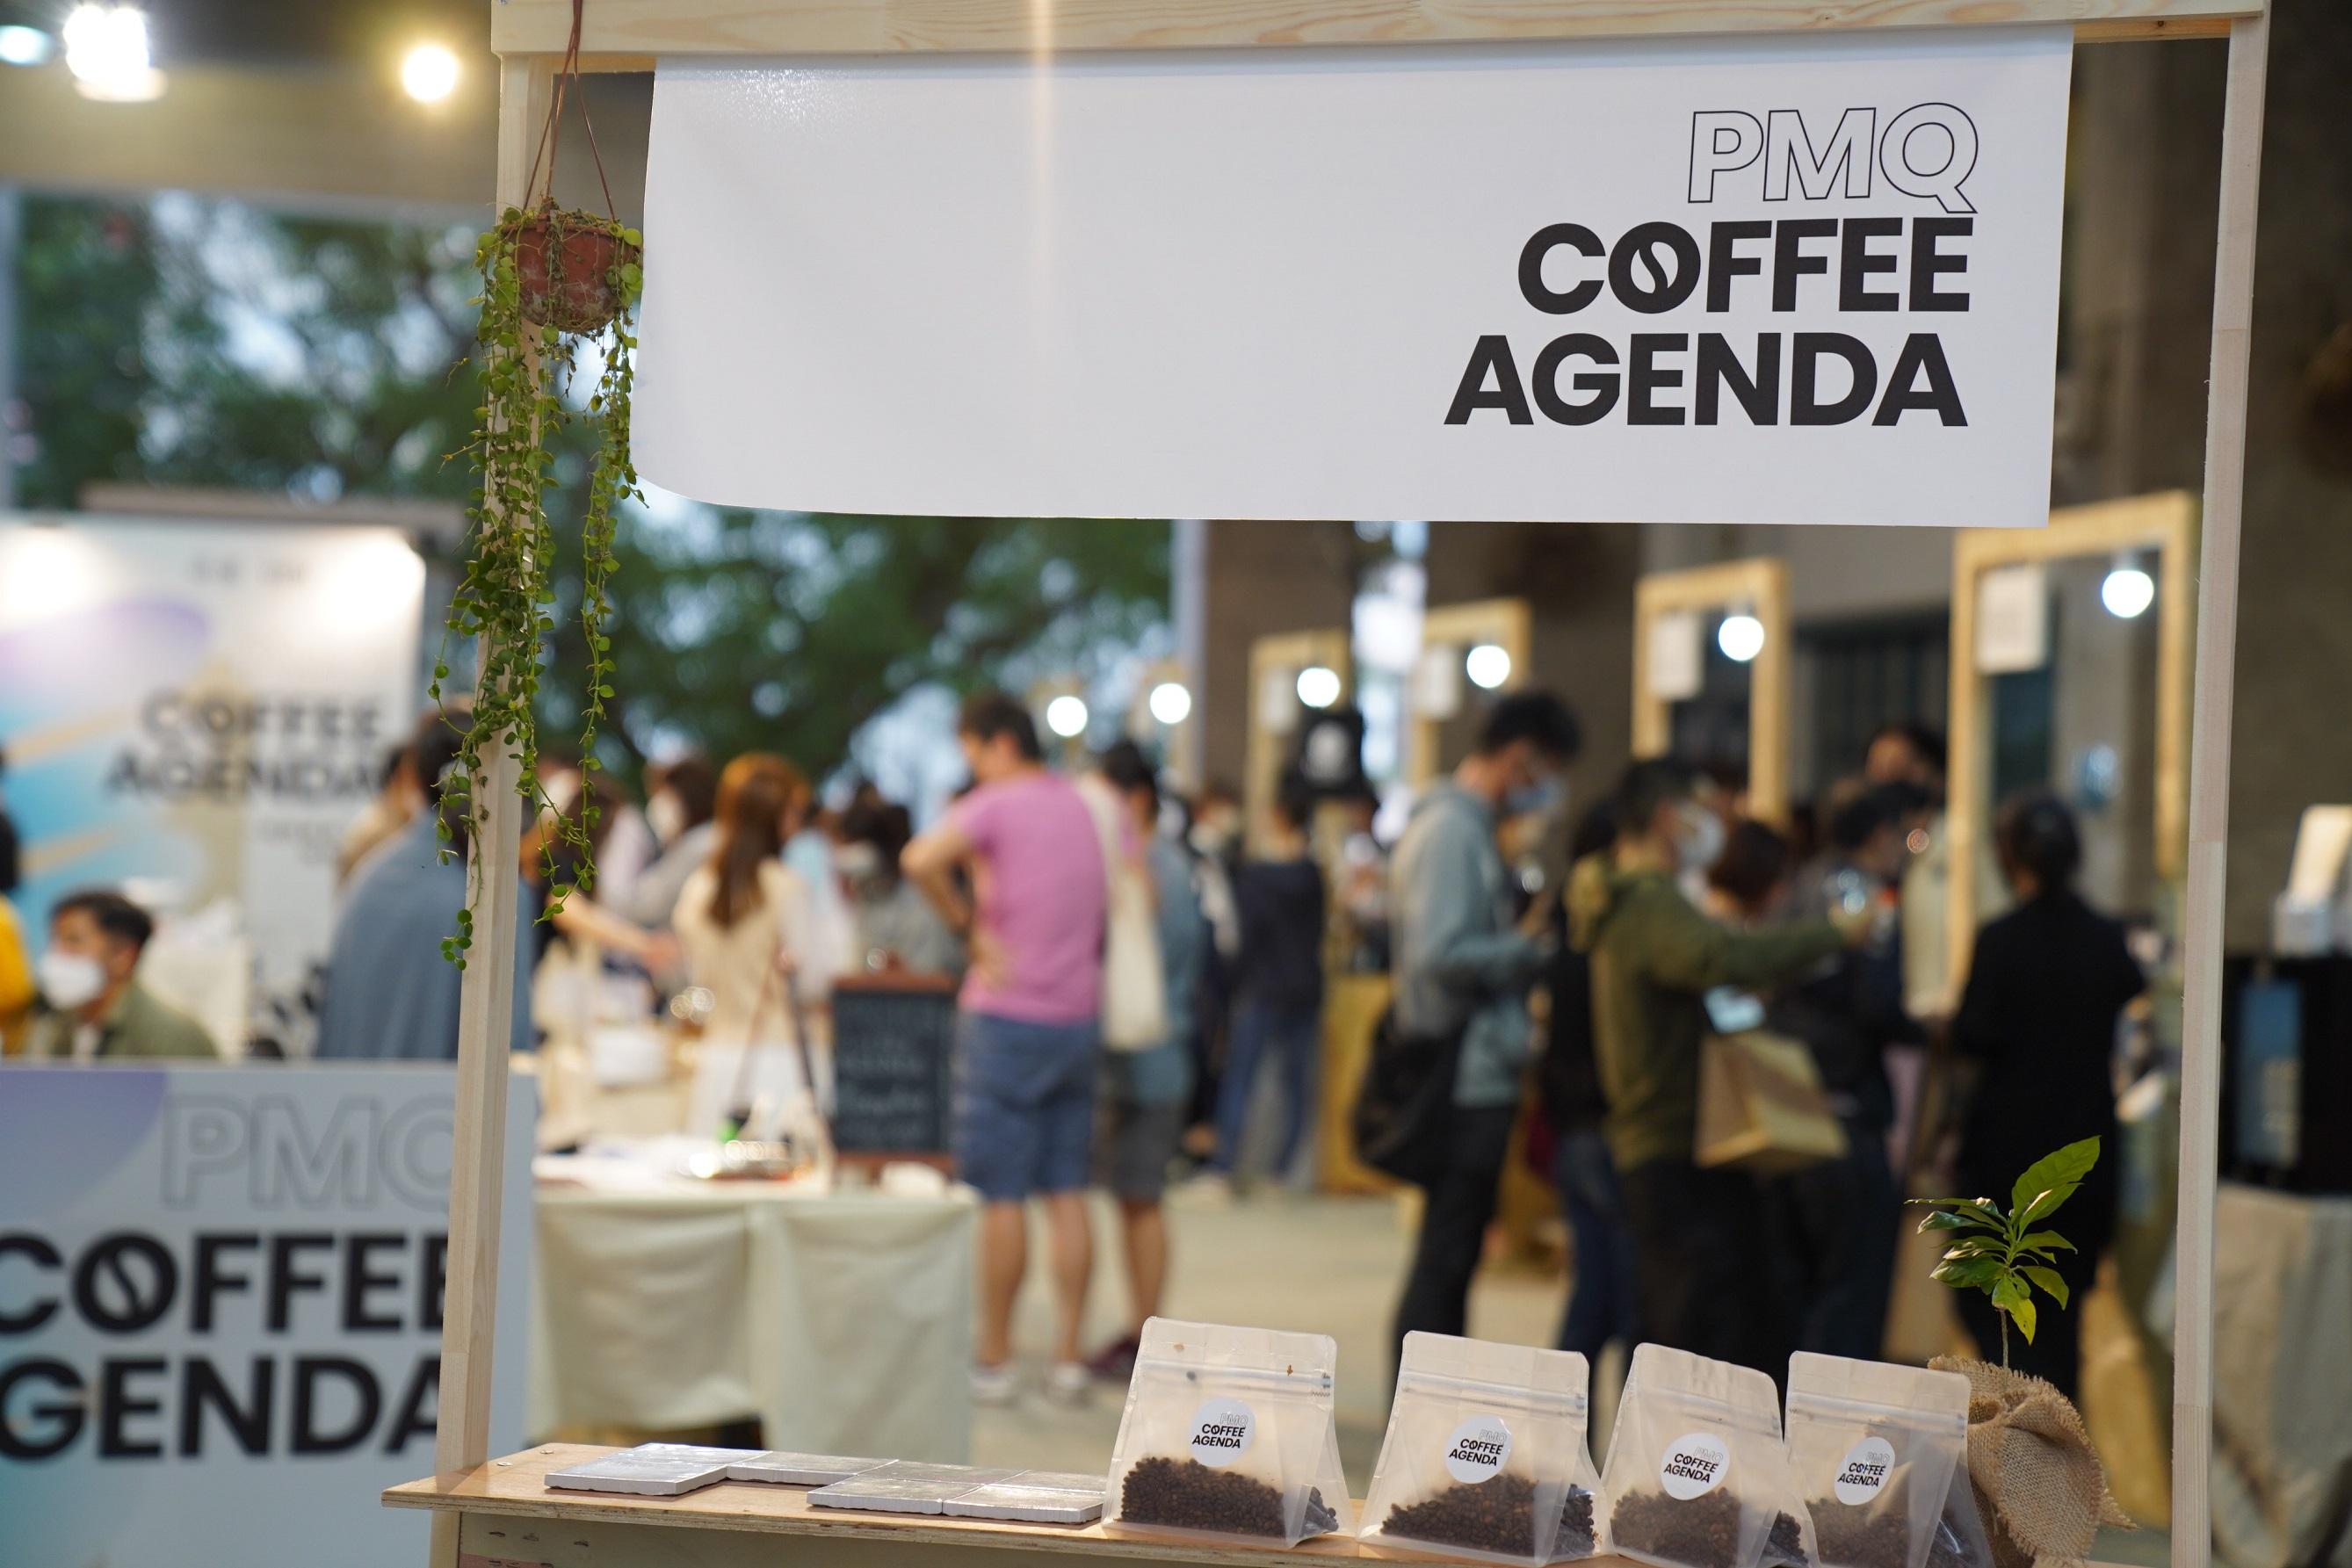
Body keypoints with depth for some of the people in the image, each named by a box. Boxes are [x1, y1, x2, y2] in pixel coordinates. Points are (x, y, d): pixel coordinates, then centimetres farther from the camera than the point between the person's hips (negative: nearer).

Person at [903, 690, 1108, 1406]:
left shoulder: (996, 805, -11)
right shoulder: (1094, 808, 9)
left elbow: (921, 859, -27)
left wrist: (970, 928, -15)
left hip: (1006, 1017, -6)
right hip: (1080, 1018, 6)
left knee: (1002, 1196, 0)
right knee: (1067, 1193, 8)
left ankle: (994, 1360, 5)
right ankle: (1068, 1358, 9)